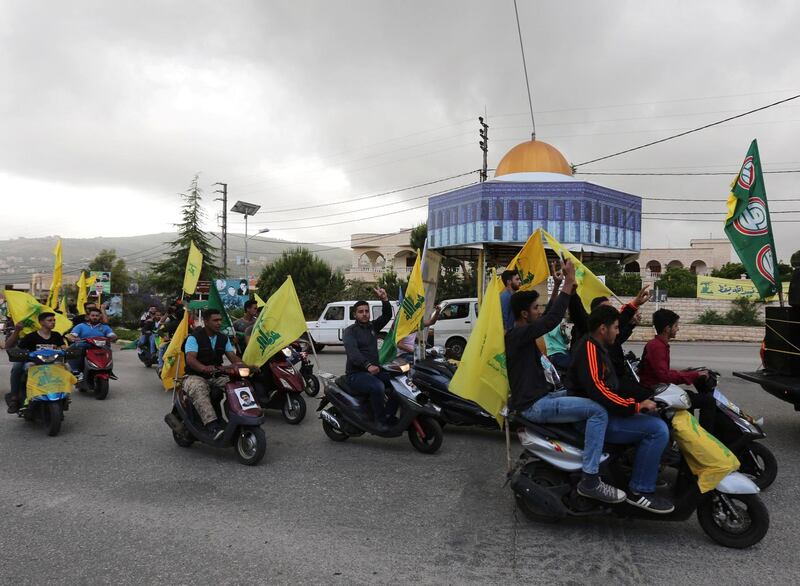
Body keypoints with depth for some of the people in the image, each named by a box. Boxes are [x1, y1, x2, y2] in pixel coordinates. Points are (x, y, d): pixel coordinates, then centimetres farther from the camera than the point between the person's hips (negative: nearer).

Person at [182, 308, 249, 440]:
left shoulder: (223, 339, 12)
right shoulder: (194, 338, -6)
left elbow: (233, 357, 4)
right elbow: (190, 358, -21)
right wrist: (204, 368, -42)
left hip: (216, 376, 5)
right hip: (195, 376, -5)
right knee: (200, 391, -39)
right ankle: (213, 426, -52)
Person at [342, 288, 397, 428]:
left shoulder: (373, 326, 18)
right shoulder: (349, 331, -4)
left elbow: (387, 315, 11)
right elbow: (352, 351, -21)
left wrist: (384, 299, -9)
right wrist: (368, 365, -38)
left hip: (374, 370, 7)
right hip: (356, 374, -7)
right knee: (377, 387, -34)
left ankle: (388, 415, -6)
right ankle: (380, 421, -20)